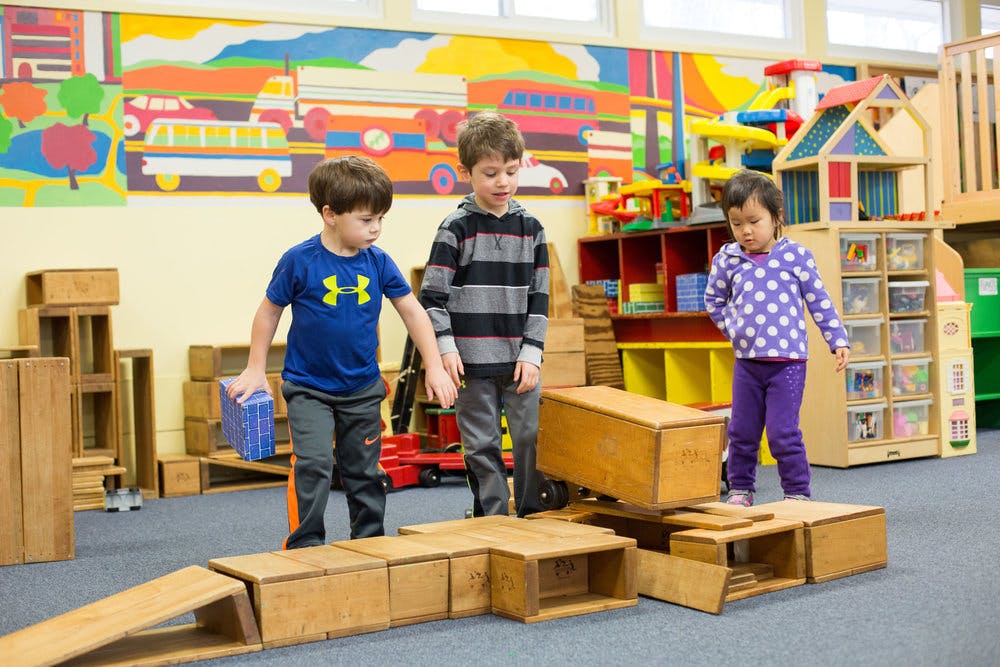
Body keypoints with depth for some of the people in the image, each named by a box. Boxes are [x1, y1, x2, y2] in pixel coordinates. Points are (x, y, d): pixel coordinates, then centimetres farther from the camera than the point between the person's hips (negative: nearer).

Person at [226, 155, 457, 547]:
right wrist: (255, 370, -2)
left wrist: (434, 367, -2)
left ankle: (370, 543, 27)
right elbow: (269, 311, -3)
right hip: (308, 386, -3)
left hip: (362, 387, 4)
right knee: (313, 464, -15)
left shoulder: (378, 263, -7)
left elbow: (412, 311, 2)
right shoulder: (299, 261, -15)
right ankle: (304, 547, -3)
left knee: (364, 470, 13)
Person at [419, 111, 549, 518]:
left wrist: (531, 353, -2)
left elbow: (539, 297, 6)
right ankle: (493, 522, 17)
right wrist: (446, 347, -13)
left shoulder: (530, 228, 6)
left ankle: (533, 517, 19)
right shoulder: (456, 229, -3)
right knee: (482, 447, 5)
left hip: (520, 359, 3)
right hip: (473, 362, -2)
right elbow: (432, 294, -4)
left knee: (533, 438, 3)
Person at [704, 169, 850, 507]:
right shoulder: (726, 260, 3)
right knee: (741, 432, 11)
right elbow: (713, 300, 18)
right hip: (746, 362, 3)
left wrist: (839, 341, 1)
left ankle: (798, 493, 7)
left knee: (783, 433, -7)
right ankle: (740, 489, 27)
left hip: (788, 361, -3)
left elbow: (820, 302, 3)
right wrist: (733, 328, 8)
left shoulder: (796, 256, -3)